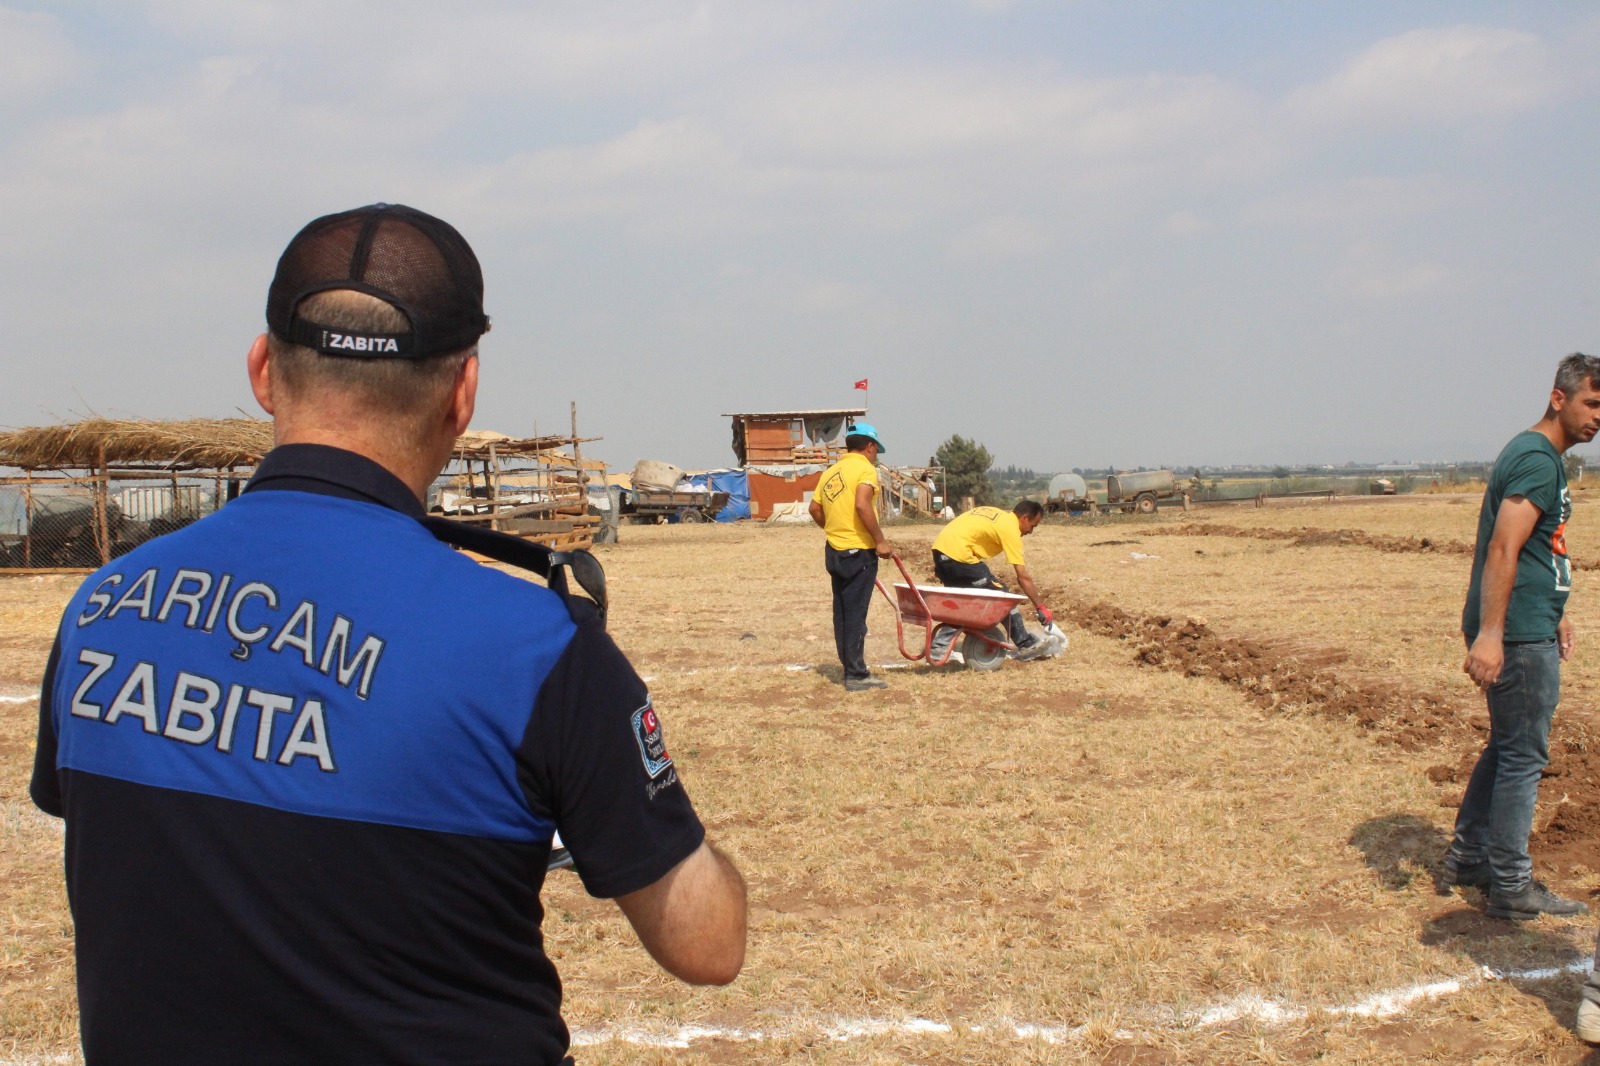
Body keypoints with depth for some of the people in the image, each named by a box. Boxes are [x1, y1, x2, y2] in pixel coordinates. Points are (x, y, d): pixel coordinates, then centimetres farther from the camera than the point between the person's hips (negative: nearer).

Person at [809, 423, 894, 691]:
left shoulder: (830, 472, 13)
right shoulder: (865, 469, -10)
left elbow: (815, 509, 12)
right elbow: (862, 505, -24)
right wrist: (881, 541, -18)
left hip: (835, 550, 8)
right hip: (859, 551, -8)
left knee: (842, 612, 11)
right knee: (855, 615, -5)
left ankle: (851, 669, 18)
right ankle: (856, 675, -2)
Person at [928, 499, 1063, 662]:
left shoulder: (993, 513, 21)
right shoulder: (1010, 529, -3)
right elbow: (1023, 577, -5)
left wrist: (942, 567, 24)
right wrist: (1041, 607, 0)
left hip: (939, 547, 9)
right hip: (958, 553, -9)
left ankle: (938, 648, 15)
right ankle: (1027, 645, 10)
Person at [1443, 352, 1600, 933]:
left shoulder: (1540, 456, 17)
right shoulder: (1538, 460, -16)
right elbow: (1503, 549, -25)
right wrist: (1489, 635, -30)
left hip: (1528, 628, 10)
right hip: (1519, 636, -10)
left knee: (1508, 746, 18)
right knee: (1523, 755, -4)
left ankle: (1467, 857, 27)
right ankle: (1510, 887, 4)